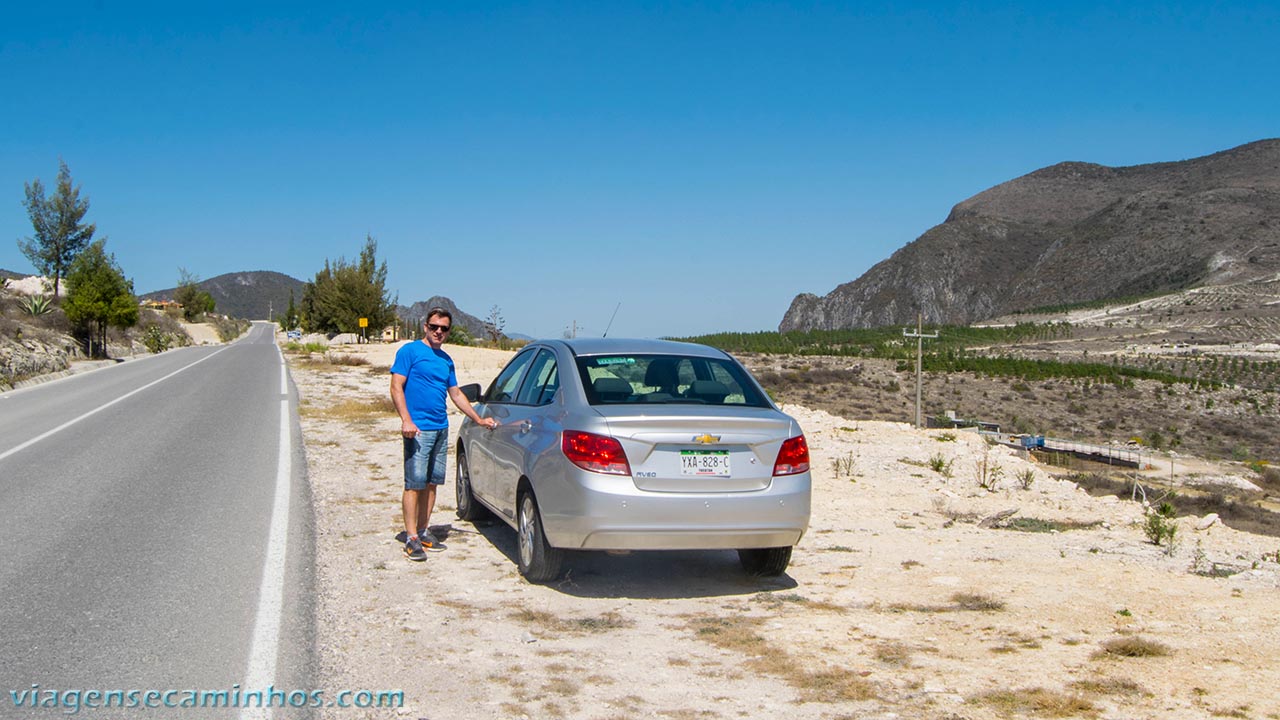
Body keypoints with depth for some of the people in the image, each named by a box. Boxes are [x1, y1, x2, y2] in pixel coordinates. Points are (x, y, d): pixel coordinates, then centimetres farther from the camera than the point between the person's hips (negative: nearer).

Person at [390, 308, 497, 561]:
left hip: (441, 429, 7)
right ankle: (411, 537, -5)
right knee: (414, 483, -8)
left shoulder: (446, 360, 18)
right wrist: (406, 420, -19)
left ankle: (423, 531, 19)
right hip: (418, 430, -7)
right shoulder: (410, 351, -2)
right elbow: (396, 387, -8)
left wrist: (479, 419, 24)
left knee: (431, 483, 10)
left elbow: (456, 394, 26)